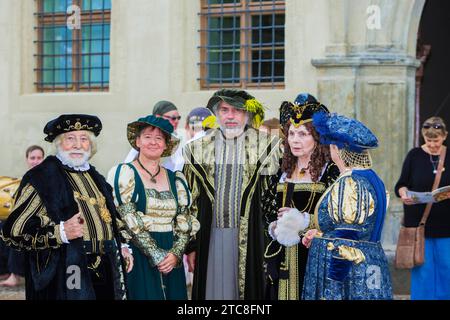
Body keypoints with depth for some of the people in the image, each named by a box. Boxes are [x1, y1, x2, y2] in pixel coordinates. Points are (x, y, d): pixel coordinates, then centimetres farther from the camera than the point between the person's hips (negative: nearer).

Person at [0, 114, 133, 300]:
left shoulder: (95, 178, 16)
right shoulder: (41, 177, -7)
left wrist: (121, 246, 13)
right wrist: (60, 233, -21)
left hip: (106, 273, 7)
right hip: (66, 277, -6)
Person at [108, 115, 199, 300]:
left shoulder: (176, 179, 12)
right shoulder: (125, 174, -1)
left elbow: (184, 223, 7)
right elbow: (129, 222, -9)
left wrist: (176, 254, -9)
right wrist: (156, 255, -14)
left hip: (171, 262, 4)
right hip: (138, 257, -4)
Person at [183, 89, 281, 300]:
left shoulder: (265, 146, 2)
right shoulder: (199, 148, 9)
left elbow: (273, 196, 2)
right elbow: (191, 199, 10)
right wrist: (190, 245, 6)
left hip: (249, 238, -2)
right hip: (211, 236, 2)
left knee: (248, 288, 1)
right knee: (214, 289, 5)